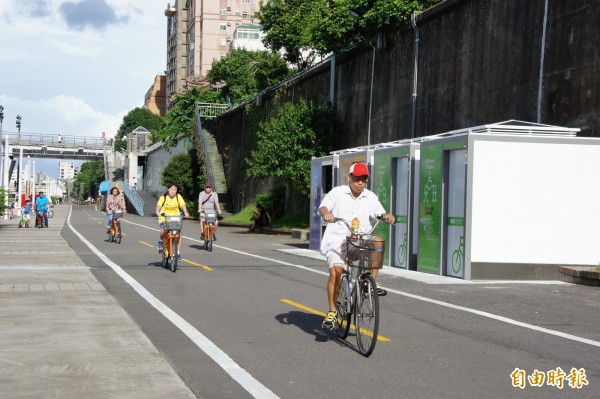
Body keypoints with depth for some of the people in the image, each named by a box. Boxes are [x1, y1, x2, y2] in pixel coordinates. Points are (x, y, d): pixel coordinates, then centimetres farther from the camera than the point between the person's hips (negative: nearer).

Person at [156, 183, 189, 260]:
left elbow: (183, 205, -12)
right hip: (164, 218, -2)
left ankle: (178, 253, -1)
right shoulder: (163, 197, -7)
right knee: (164, 230, -32)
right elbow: (158, 206, -17)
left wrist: (185, 212, -32)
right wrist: (158, 212, -38)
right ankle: (161, 241, 1)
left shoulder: (178, 196, -3)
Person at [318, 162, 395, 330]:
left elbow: (380, 214, 7)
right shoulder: (337, 193, 4)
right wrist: (326, 213, -30)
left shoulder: (370, 197, 12)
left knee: (378, 241, -28)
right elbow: (323, 207, -7)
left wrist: (387, 216, -16)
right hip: (338, 240, -2)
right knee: (335, 270, -23)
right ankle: (332, 311, -10)